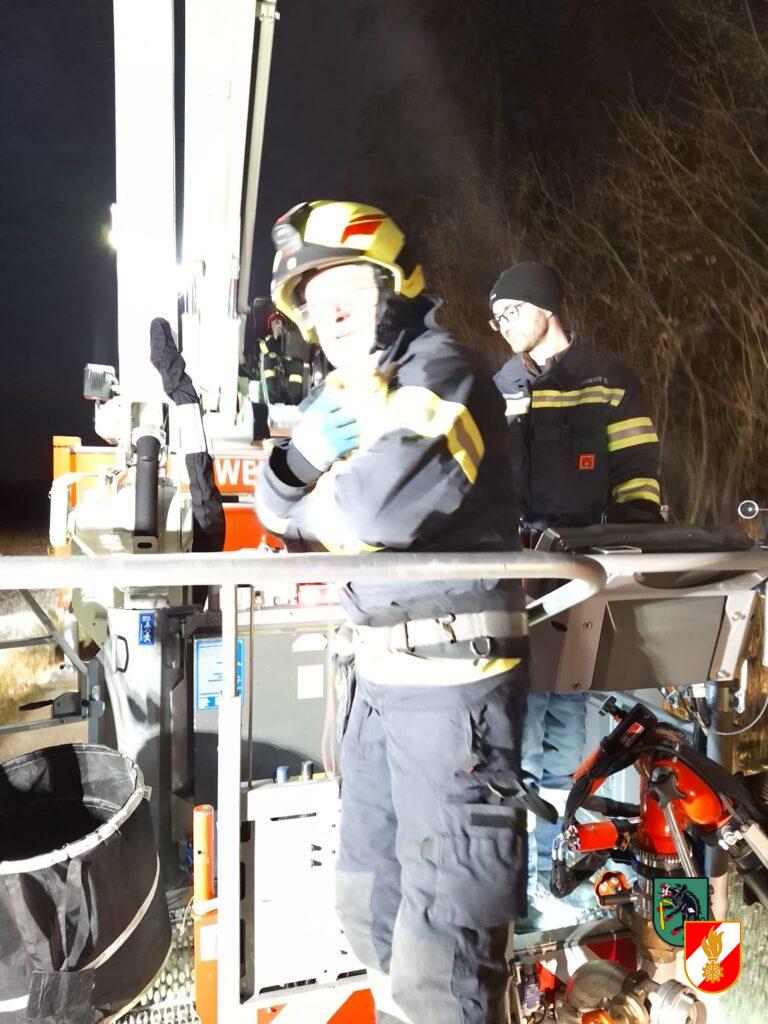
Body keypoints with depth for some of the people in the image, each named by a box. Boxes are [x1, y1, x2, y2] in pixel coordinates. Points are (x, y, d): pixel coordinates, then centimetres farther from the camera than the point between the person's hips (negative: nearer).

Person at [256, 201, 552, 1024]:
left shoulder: (439, 370, -11)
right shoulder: (344, 390, 15)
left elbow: (378, 506, -27)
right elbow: (277, 497, 8)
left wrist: (316, 513, -5)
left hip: (451, 682, -9)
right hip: (381, 677, 9)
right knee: (367, 904, 24)